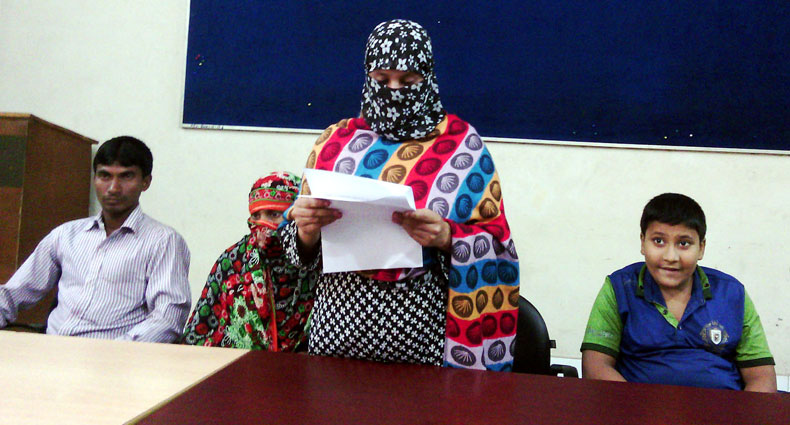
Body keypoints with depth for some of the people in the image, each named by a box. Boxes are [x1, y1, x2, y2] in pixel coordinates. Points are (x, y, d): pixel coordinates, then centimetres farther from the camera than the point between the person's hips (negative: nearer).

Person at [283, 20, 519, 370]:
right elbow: (299, 247, 9)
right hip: (339, 316, 3)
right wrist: (306, 229, -13)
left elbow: (495, 247, -2)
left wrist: (447, 236, -20)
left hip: (422, 326, -2)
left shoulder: (461, 144, 0)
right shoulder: (337, 140, 6)